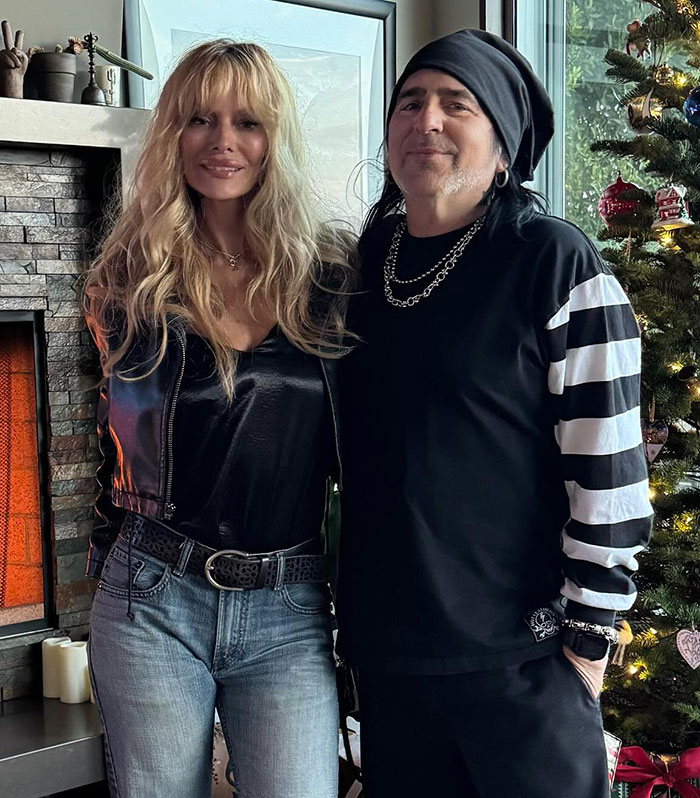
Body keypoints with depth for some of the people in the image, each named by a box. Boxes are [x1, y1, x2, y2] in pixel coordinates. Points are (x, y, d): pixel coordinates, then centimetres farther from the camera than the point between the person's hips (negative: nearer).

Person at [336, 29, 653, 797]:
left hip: (520, 657, -5)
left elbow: (608, 474, -13)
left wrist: (586, 639, -12)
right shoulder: (361, 264, 6)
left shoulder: (554, 263, -12)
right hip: (385, 652, 6)